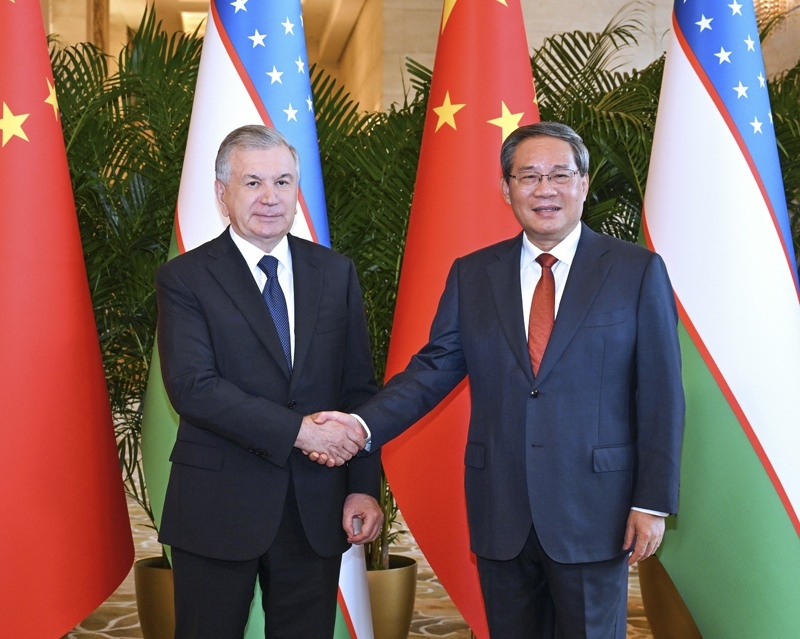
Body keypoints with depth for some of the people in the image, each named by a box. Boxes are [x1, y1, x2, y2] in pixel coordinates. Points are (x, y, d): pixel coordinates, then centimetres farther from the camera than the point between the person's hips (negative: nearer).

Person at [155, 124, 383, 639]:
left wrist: (364, 486, -3)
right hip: (218, 509, -3)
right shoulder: (184, 279, -4)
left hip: (316, 513, 3)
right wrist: (299, 430, -20)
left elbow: (359, 388, 6)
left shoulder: (337, 274, 7)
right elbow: (193, 386, -16)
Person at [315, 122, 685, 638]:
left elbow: (660, 395, -2)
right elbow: (434, 368, 3)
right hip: (501, 516, 3)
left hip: (593, 515, -2)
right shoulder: (472, 275, 8)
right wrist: (363, 424, -14)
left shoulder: (637, 271, -1)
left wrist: (653, 502, -7)